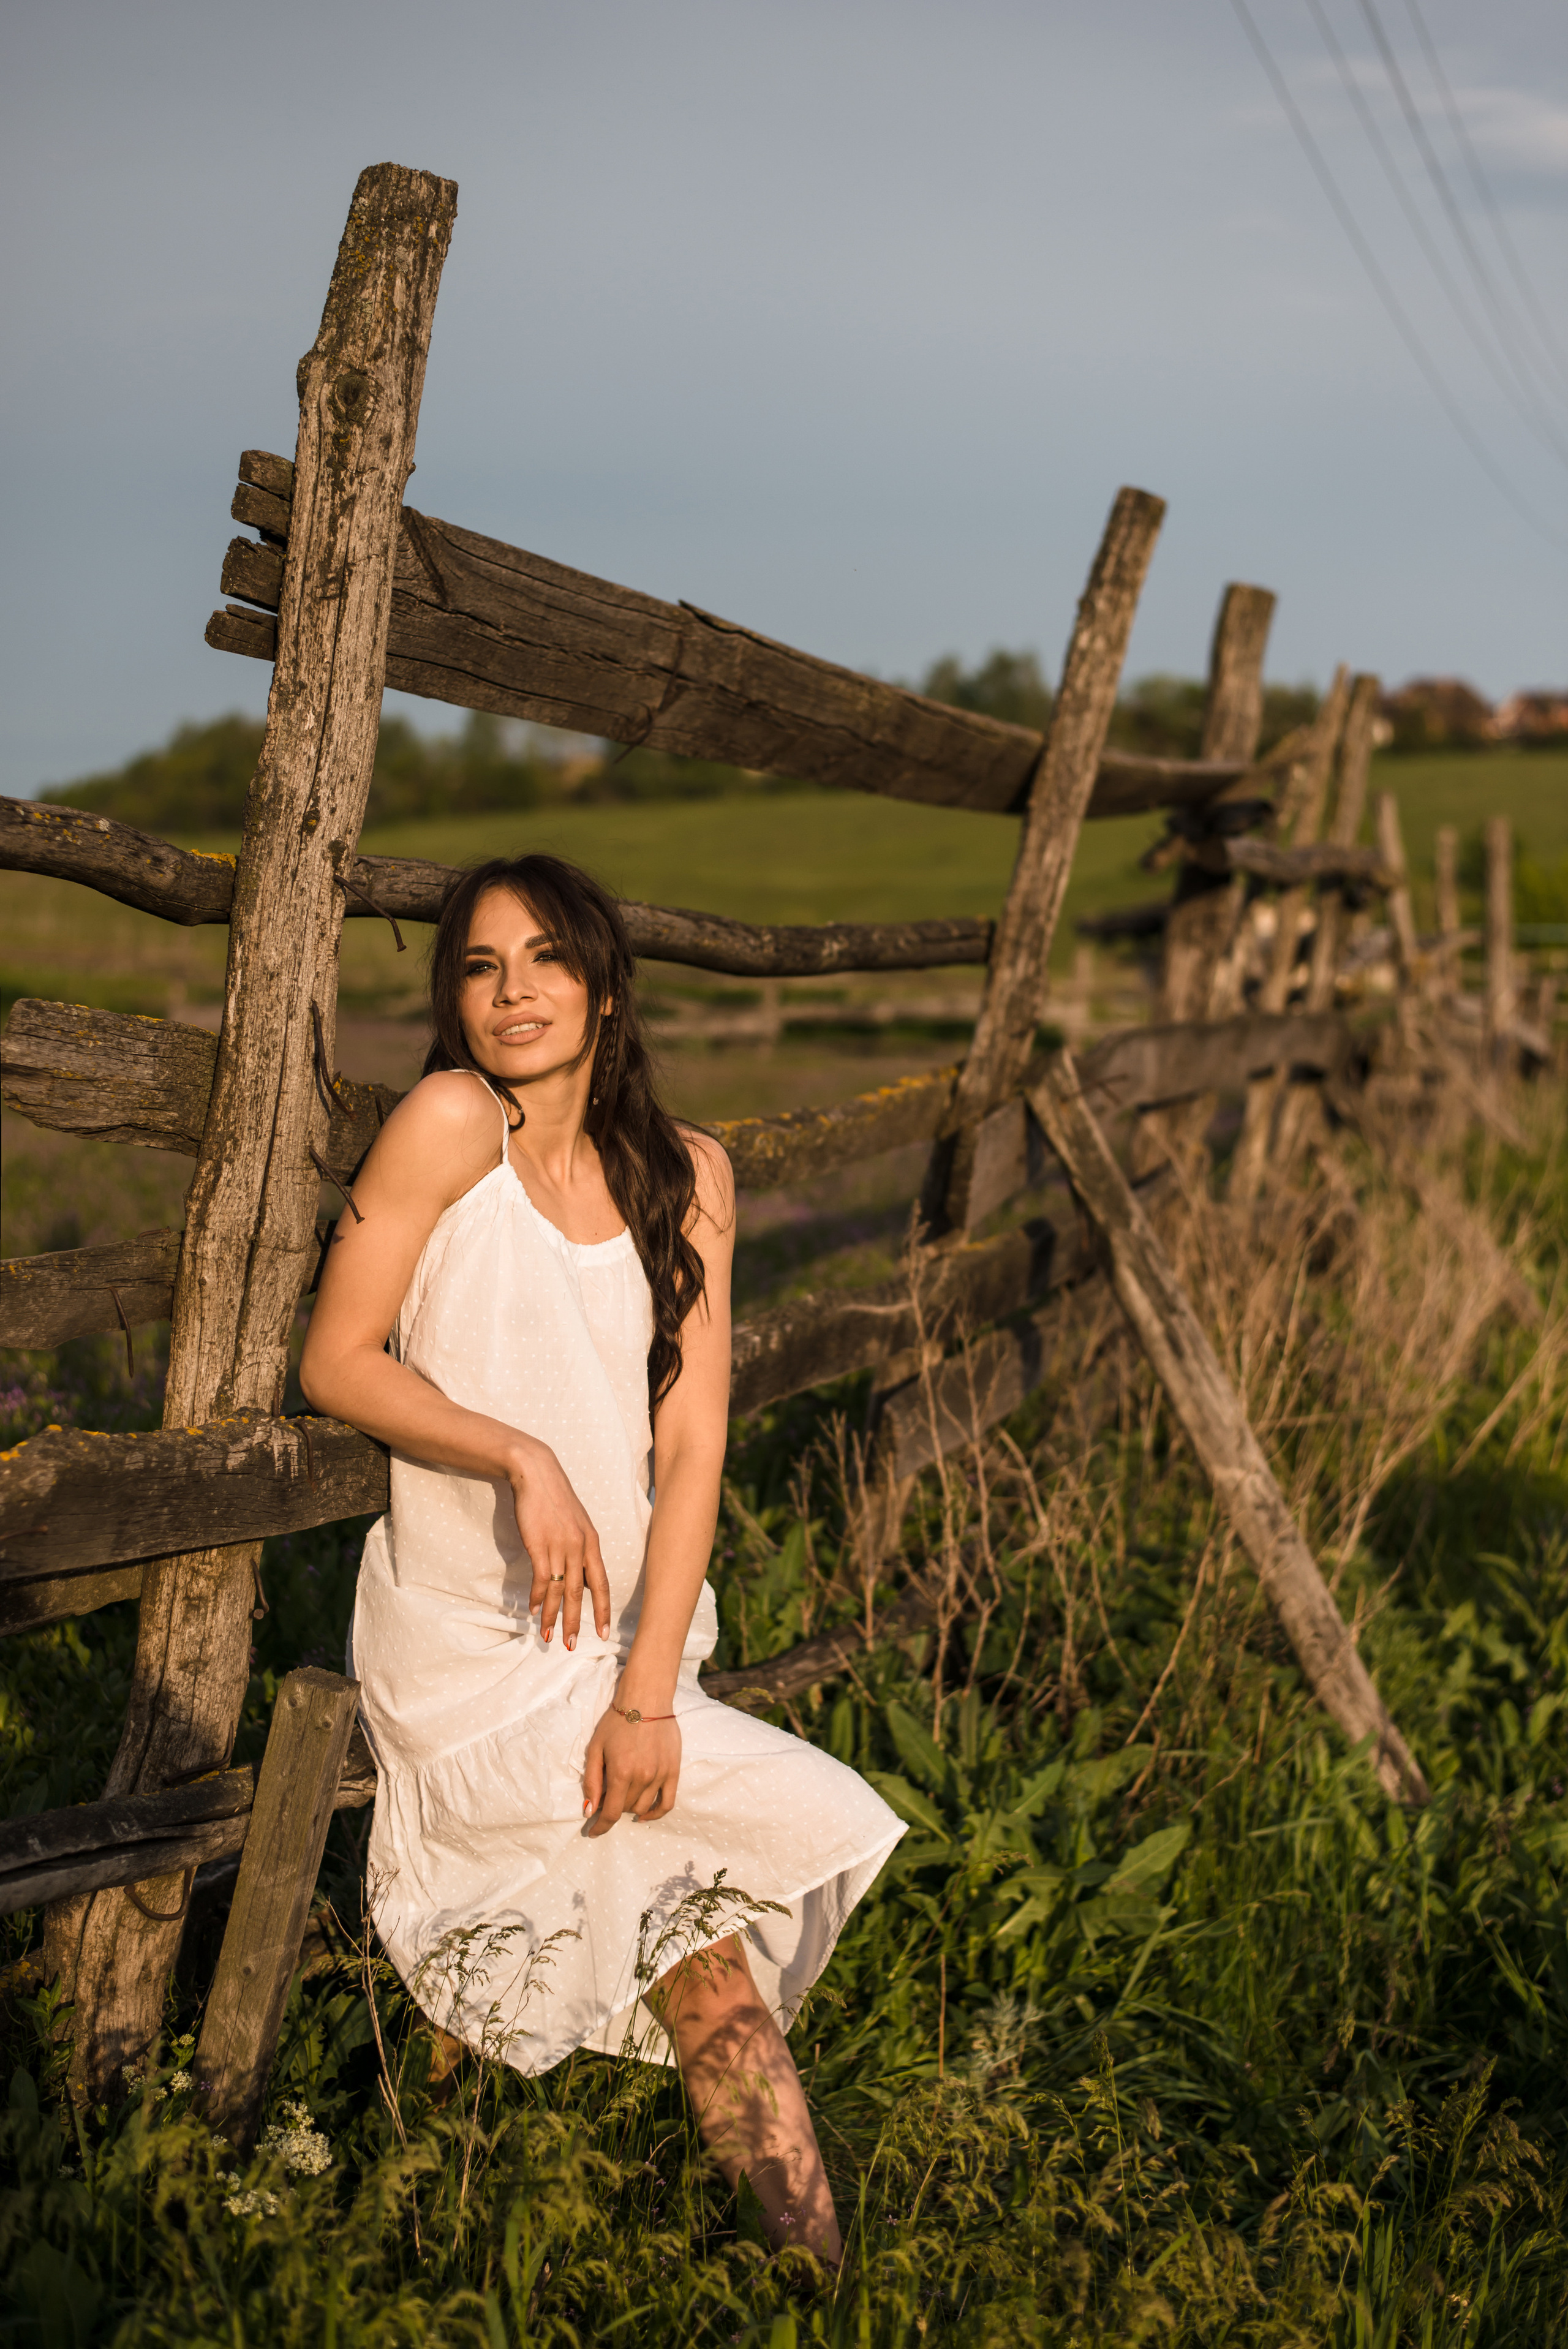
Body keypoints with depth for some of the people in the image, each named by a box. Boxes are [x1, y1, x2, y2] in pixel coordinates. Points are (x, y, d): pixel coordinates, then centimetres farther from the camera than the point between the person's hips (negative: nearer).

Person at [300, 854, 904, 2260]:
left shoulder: (686, 1174, 2)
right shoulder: (451, 1120, -10)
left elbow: (691, 1446, -5)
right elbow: (335, 1363, -8)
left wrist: (647, 1693, -15)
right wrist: (521, 1457, -22)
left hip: (628, 1641, 4)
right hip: (468, 1657, -4)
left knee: (711, 1979, -8)